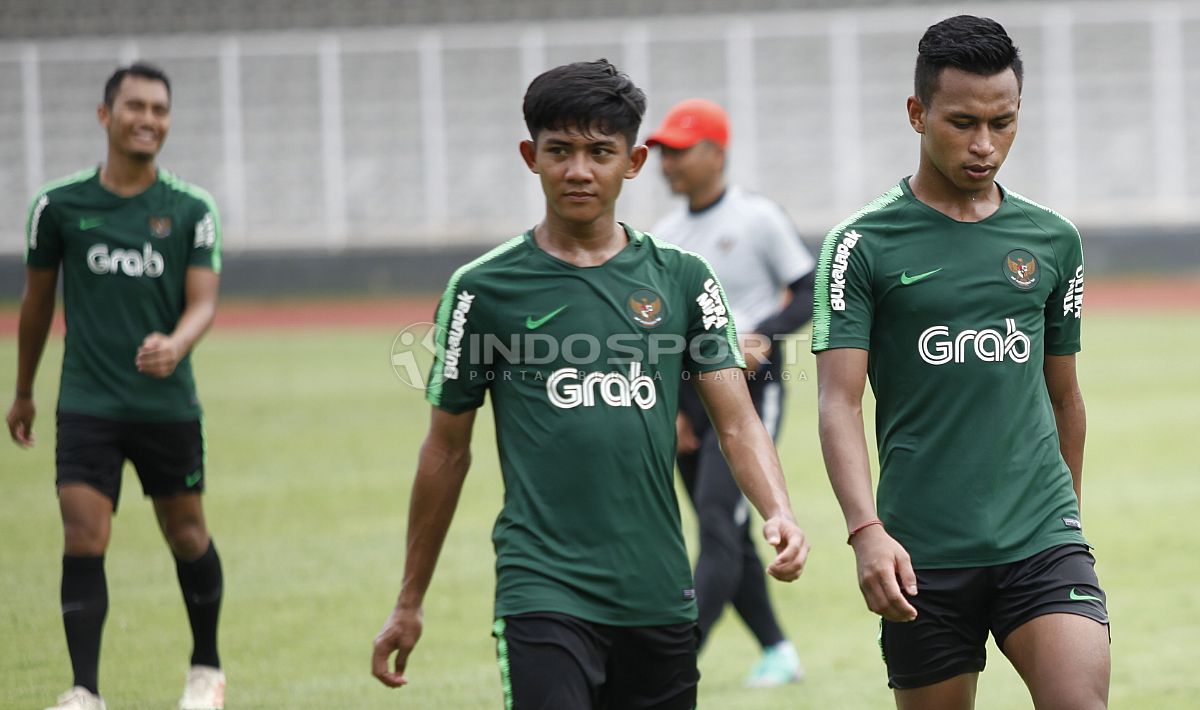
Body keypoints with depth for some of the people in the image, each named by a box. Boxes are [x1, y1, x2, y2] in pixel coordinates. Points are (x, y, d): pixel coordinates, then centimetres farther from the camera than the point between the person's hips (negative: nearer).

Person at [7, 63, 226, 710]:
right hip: (87, 406, -1)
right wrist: (23, 393, 20)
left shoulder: (191, 210, 0)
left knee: (186, 536, 11)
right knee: (83, 542, -11)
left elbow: (203, 301, -5)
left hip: (168, 404, 1)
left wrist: (175, 346, -29)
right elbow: (37, 300, 12)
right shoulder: (58, 205, 0)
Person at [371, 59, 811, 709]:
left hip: (660, 598, 3)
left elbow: (736, 422, 4)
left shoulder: (680, 278, 8)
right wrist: (409, 602, 12)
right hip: (544, 595, -3)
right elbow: (447, 449, 9)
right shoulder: (484, 288, 2)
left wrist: (780, 515, -16)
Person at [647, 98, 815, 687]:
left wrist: (762, 335, -21)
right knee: (726, 537, 11)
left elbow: (812, 291, -6)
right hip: (691, 395, 7)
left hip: (750, 392, -7)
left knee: (717, 525, -16)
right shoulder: (665, 236, 11)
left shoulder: (758, 218, -7)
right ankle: (777, 654, 24)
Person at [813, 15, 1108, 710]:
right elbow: (840, 402, -9)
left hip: (1042, 542, 2)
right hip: (922, 558, -2)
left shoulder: (1054, 241, 10)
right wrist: (866, 530, -23)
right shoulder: (862, 246, -1)